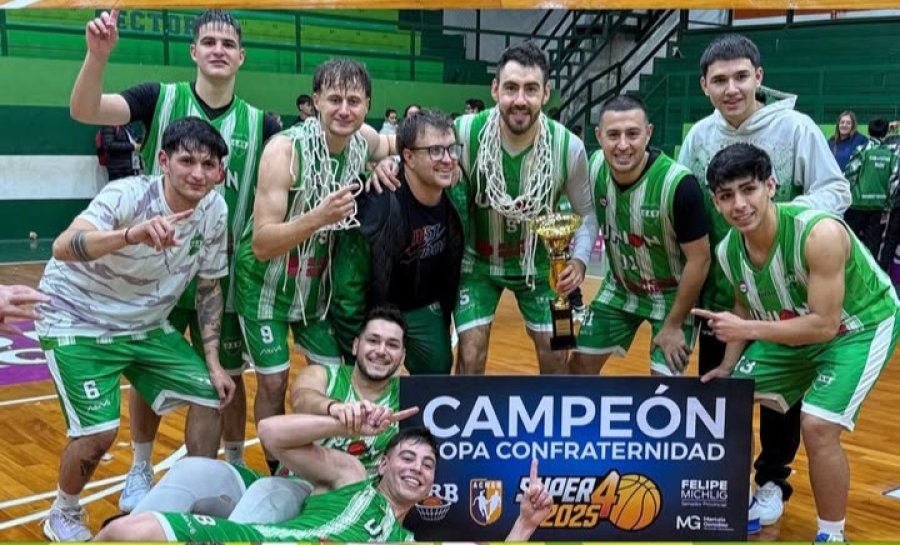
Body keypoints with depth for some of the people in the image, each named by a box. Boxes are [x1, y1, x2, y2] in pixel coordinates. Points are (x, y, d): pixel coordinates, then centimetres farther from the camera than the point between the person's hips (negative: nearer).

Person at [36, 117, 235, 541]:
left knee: (213, 395, 1)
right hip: (77, 322, -6)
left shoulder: (215, 210, -10)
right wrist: (133, 234, -63)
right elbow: (63, 247, -46)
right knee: (99, 431, -18)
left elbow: (209, 287, 2)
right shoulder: (127, 195, -28)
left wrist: (213, 361, -2)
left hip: (146, 325, 6)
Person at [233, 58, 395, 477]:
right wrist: (319, 216, -44)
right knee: (273, 382, -2)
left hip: (317, 282, 5)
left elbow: (394, 148, 18)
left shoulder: (364, 140, -11)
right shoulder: (285, 149, -28)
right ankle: (278, 472, 20)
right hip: (266, 283, -5)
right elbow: (261, 245, -30)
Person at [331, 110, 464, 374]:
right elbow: (348, 288, -26)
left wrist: (446, 312, 11)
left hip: (424, 307, 5)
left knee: (439, 372, 10)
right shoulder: (377, 207, -33)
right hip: (377, 311, -5)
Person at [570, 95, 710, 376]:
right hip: (620, 287, 5)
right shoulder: (594, 168, -15)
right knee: (581, 363, 8)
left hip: (673, 293, -5)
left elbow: (699, 260, -21)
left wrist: (673, 325, -15)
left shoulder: (678, 184, -31)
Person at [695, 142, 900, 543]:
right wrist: (729, 366, -5)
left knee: (817, 424, -23)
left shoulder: (820, 233, -36)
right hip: (794, 327, 7)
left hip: (861, 326, -7)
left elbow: (825, 325, -33)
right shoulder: (727, 251, -15)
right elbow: (746, 308, 4)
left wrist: (749, 330, -31)